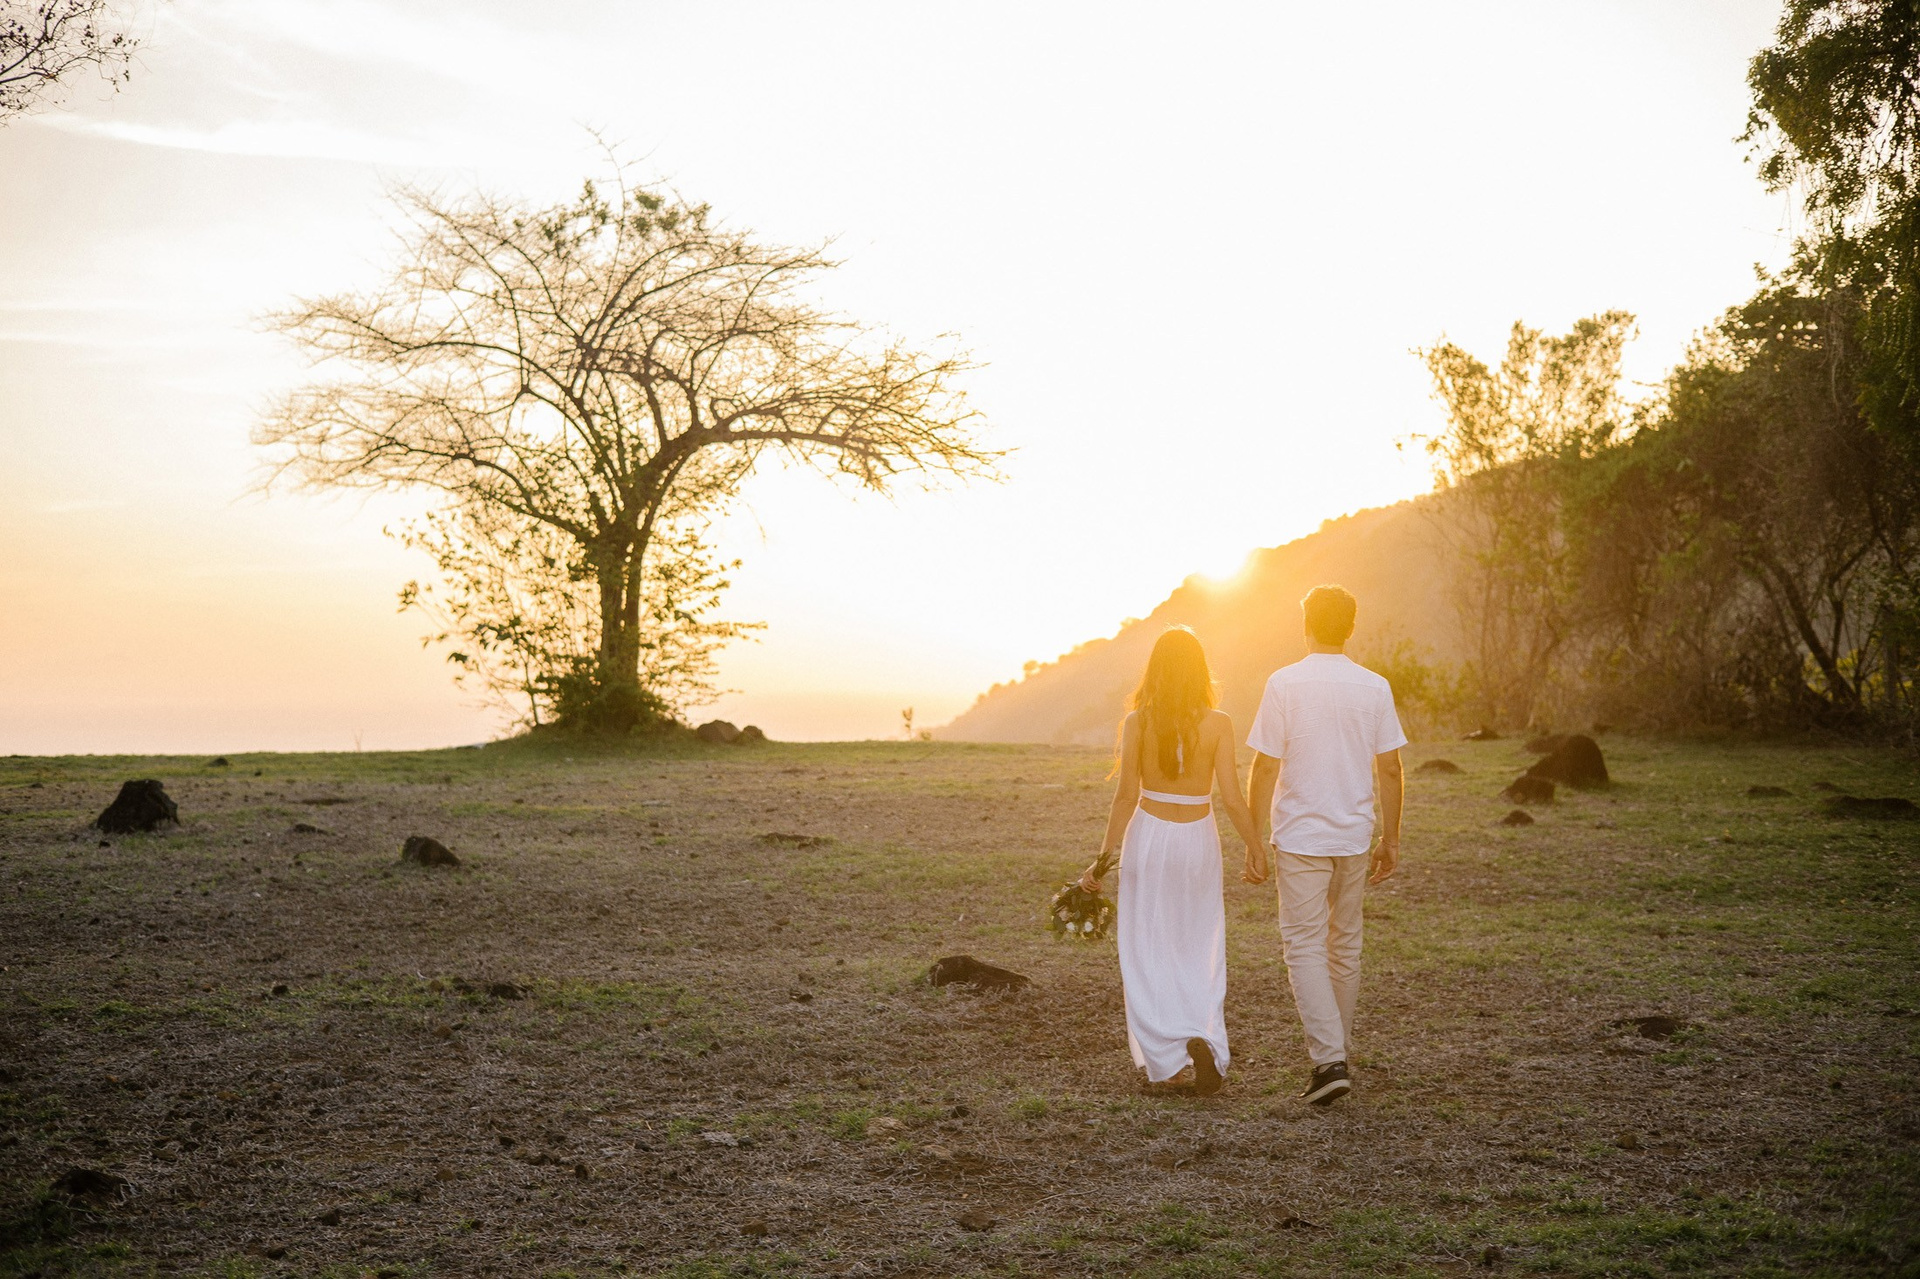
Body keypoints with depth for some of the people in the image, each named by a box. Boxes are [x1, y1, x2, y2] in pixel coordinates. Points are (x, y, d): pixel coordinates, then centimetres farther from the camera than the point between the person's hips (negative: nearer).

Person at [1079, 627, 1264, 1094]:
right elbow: (1231, 797, -9)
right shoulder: (1217, 724, -7)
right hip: (1198, 841, 0)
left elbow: (1125, 796, -8)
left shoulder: (1137, 723, -7)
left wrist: (1102, 858, -3)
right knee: (1201, 952, 12)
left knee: (1147, 953, 8)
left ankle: (1165, 1057, -1)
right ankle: (1205, 1040, -9)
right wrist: (1256, 850, 2)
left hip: (1148, 836, 0)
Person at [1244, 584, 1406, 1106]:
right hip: (1355, 836, 4)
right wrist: (1391, 840, 12)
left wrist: (1254, 838, -1)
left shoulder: (1285, 684, -8)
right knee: (1344, 946, 16)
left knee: (1304, 947, -1)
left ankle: (1329, 1059, -13)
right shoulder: (1374, 687, 1)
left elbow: (1265, 768, -9)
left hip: (1300, 836, -4)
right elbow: (1390, 770, 3)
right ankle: (1339, 1051, 27)